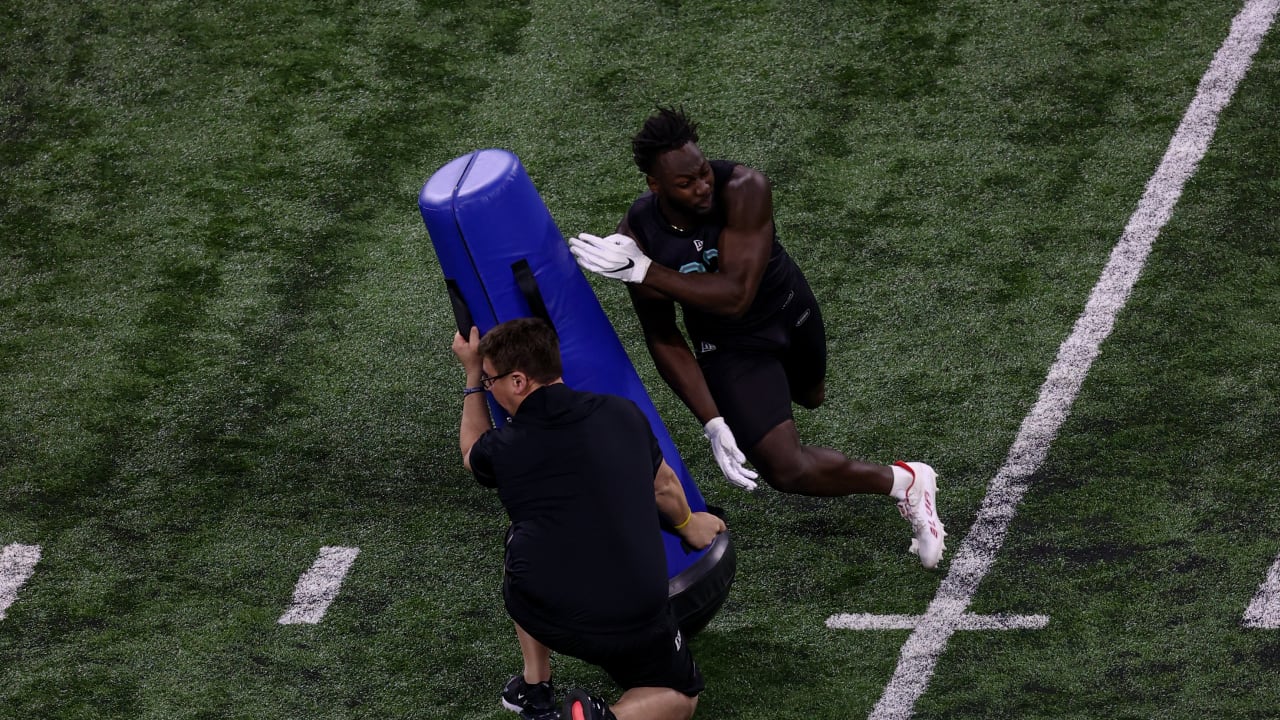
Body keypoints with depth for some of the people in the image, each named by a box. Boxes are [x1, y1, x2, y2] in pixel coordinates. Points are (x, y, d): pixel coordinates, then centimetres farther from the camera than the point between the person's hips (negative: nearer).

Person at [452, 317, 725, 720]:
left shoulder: (504, 449, -1)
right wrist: (688, 525, 43)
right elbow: (664, 488, 22)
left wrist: (473, 375, 36)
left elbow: (473, 455, 28)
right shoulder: (621, 415, 2)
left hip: (540, 613, 0)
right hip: (634, 622, 0)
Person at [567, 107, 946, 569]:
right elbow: (662, 339, -17)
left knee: (809, 398, 29)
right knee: (785, 470, -12)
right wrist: (712, 423, -24)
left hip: (789, 309, 0)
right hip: (728, 344, 0)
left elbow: (736, 295, -42)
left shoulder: (744, 190, -34)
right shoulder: (636, 237, -27)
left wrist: (645, 272, -47)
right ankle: (904, 483, 12)